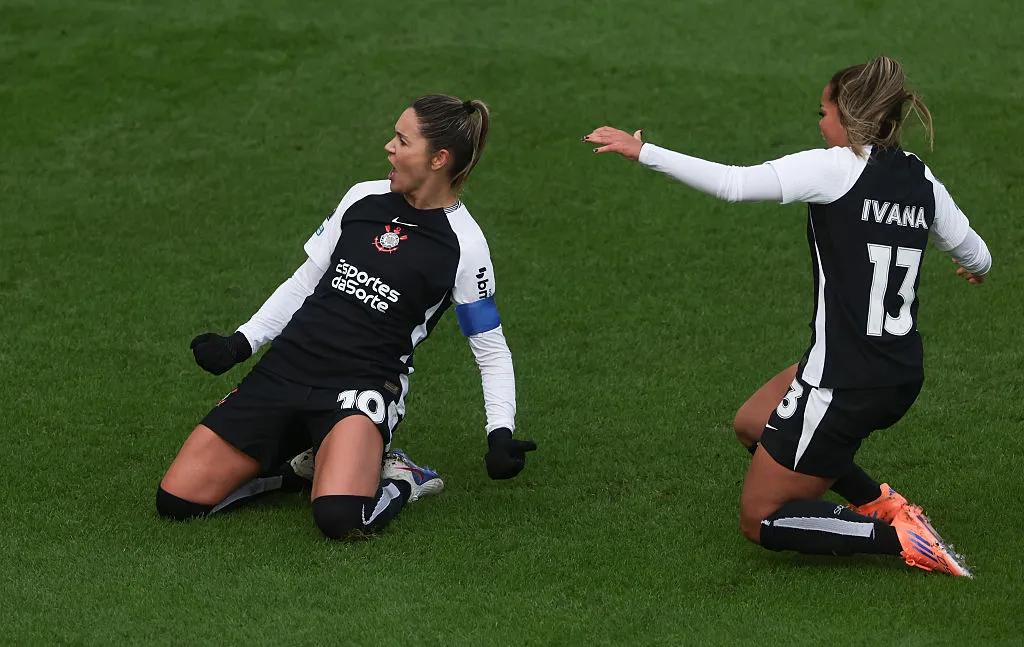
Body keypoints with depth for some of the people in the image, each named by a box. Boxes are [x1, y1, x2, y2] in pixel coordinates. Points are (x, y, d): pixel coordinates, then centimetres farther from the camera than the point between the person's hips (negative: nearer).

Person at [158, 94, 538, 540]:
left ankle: (398, 480, -1)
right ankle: (304, 462, 14)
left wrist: (500, 433, -9)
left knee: (340, 517, -35)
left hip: (362, 387, -5)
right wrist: (241, 343, 11)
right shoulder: (363, 198, 9)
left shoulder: (463, 244, -4)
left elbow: (491, 349, 3)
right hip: (286, 367, 5)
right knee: (175, 501, -6)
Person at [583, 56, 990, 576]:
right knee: (752, 424, 28)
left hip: (842, 385, -8)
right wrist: (975, 267, 45)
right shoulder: (920, 179, 6)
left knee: (759, 520, 7)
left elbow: (733, 184, -21)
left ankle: (900, 539, -6)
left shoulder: (835, 167, -13)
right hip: (902, 376, 8)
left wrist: (642, 152, -14)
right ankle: (881, 502, 17)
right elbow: (975, 256, 20)